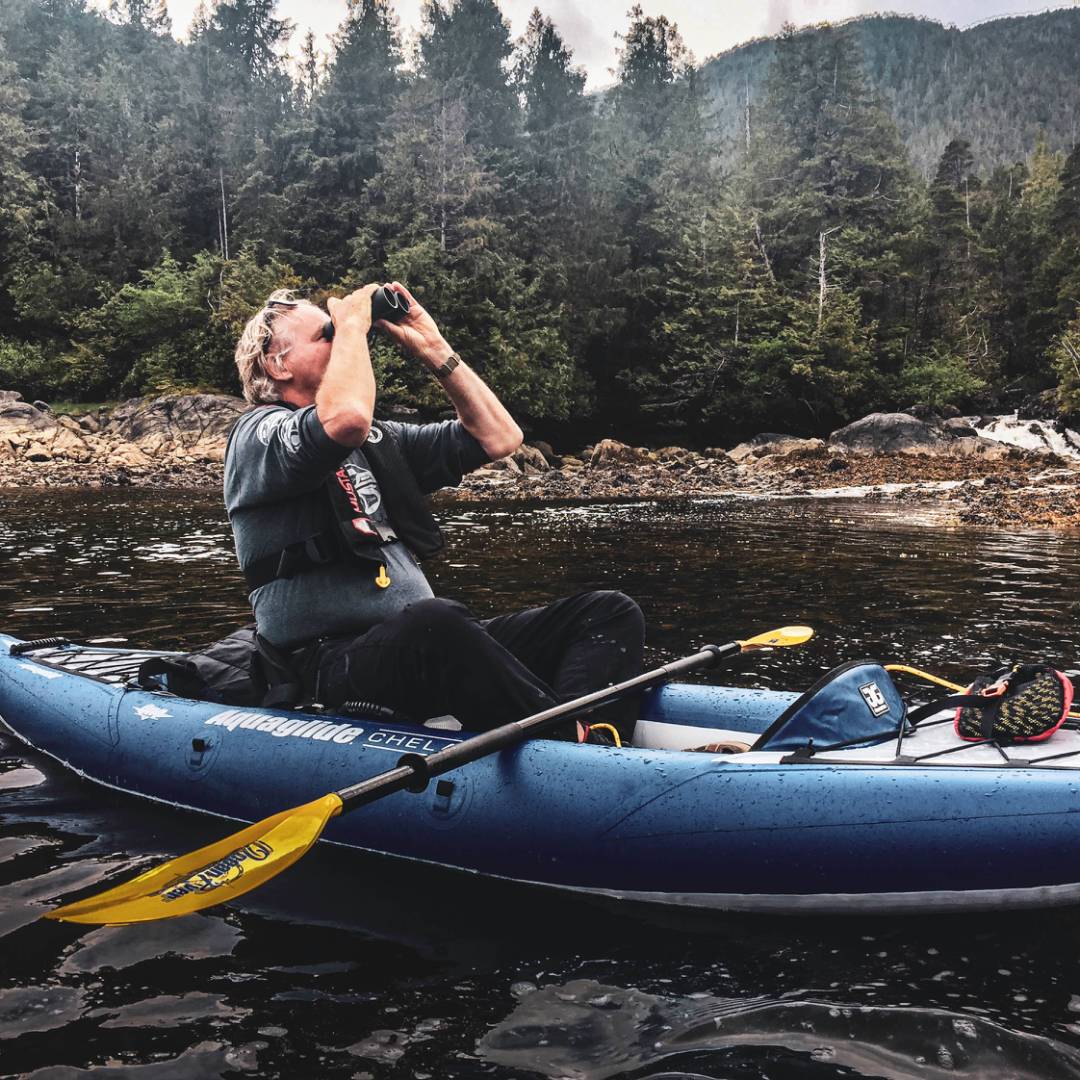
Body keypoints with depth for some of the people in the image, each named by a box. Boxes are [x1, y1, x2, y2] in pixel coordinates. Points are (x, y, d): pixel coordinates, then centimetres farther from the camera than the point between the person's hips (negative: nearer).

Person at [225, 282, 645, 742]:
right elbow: (345, 417, -23)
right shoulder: (257, 434, 1)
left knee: (610, 612, -8)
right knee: (432, 620, -42)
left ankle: (574, 730, -36)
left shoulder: (378, 440, 25)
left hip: (429, 649, 8)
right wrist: (351, 323, -6)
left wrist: (433, 349, 15)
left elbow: (498, 436, 20)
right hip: (334, 665, -7)